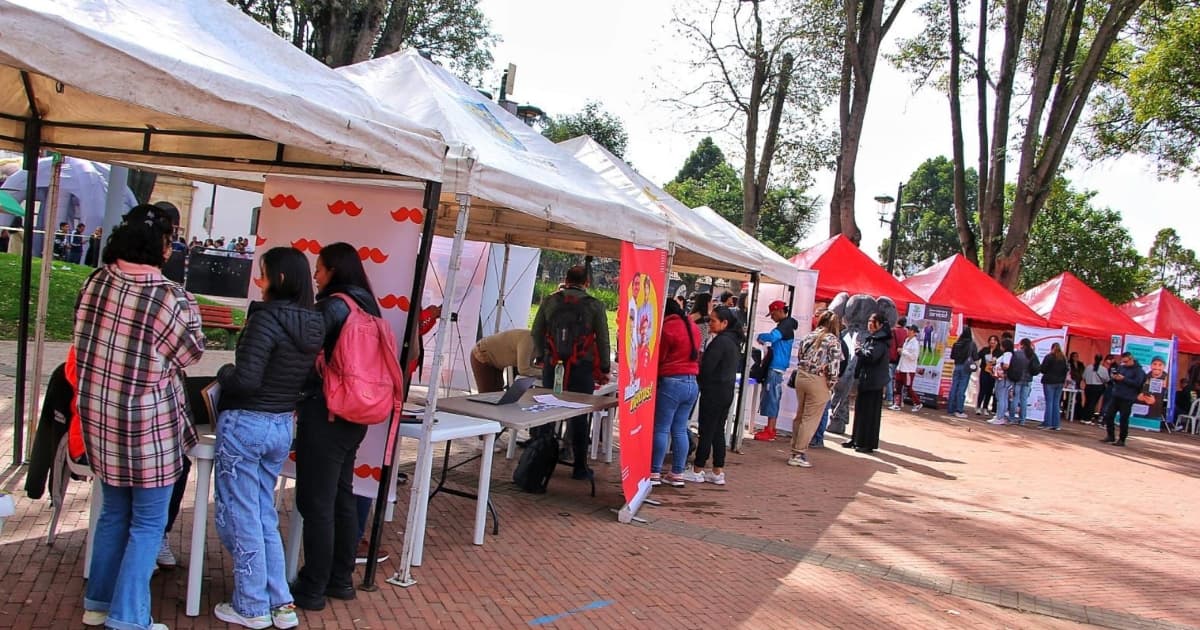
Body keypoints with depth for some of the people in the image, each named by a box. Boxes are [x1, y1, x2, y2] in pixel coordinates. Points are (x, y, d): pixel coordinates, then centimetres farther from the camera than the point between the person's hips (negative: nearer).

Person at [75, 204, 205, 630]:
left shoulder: (95, 282, -3)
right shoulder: (172, 299, -20)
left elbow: (86, 340, 8)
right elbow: (190, 353, -6)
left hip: (99, 418, 6)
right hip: (148, 427, -6)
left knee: (113, 513, 22)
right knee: (147, 524, 7)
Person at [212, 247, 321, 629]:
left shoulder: (266, 319, -19)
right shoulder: (313, 325, 3)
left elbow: (245, 380, -22)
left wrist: (223, 372, -3)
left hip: (246, 425, -7)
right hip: (282, 426, 7)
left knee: (241, 518, 7)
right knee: (265, 517, 18)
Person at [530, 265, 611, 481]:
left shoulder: (549, 301, 4)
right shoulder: (594, 306, -3)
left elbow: (536, 333, 8)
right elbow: (603, 339, -2)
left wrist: (540, 358, 21)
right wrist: (604, 368, 7)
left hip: (552, 364, 2)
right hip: (582, 367, -2)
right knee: (578, 418, 3)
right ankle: (579, 467, 8)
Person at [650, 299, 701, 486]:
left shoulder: (667, 328, -11)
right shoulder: (694, 328, 12)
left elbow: (656, 358, -5)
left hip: (671, 382, -7)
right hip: (692, 383, 7)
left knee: (661, 429, -2)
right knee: (680, 430, 10)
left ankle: (654, 473, 0)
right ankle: (677, 474, 11)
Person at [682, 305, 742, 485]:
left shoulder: (720, 341, -17)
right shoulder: (734, 341, 11)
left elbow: (707, 367, -18)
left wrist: (698, 382, 1)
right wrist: (702, 359, 12)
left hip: (713, 391, -9)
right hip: (727, 391, 9)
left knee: (706, 431, -1)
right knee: (718, 431, 12)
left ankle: (698, 470, 7)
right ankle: (718, 472, 15)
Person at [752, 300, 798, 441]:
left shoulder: (786, 326, -12)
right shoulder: (784, 326, 18)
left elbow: (772, 337, -28)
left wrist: (759, 337, -11)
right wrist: (765, 342, 10)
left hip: (776, 367, -10)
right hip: (775, 366, 10)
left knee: (772, 398, -9)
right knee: (772, 398, 11)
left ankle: (769, 431, -9)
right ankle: (770, 429, 15)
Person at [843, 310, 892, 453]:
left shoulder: (881, 341, -14)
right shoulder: (870, 338, 14)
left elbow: (871, 356, -26)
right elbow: (862, 355, 21)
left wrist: (859, 350, -10)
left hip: (874, 381, -9)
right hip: (864, 379, 9)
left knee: (870, 412, -3)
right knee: (860, 409, 13)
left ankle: (868, 443, 3)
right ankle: (856, 439, 21)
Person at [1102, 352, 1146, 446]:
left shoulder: (1138, 370, -7)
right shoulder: (1121, 367, 12)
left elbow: (1137, 383, -18)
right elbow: (1114, 377, 19)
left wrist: (1123, 379, -21)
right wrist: (1114, 377, -5)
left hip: (1127, 399, -6)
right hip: (1116, 396, 6)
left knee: (1124, 419, -1)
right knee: (1108, 416, 5)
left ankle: (1121, 440, 7)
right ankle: (1110, 436, 17)